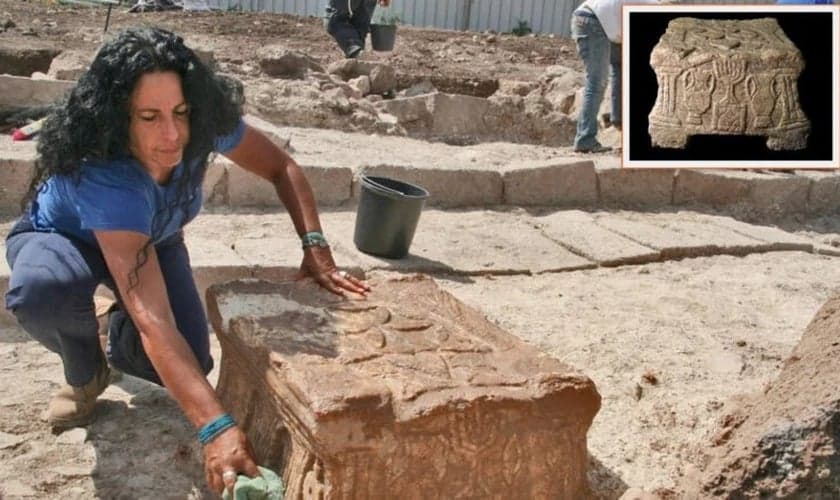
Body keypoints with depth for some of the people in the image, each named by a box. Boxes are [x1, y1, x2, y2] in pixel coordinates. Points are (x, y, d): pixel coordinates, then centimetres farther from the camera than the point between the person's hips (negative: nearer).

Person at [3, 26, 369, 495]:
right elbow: (154, 318, -51)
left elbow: (282, 167, -13)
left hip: (151, 239, 4)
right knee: (43, 291, -39)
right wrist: (218, 428, -58)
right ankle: (85, 373, -4)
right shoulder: (103, 176, -44)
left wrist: (316, 249, -28)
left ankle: (120, 342, 19)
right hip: (59, 238, -3)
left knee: (189, 360, -17)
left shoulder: (204, 123, -31)